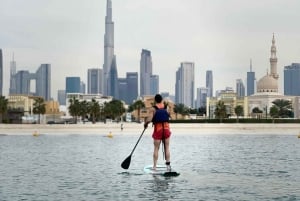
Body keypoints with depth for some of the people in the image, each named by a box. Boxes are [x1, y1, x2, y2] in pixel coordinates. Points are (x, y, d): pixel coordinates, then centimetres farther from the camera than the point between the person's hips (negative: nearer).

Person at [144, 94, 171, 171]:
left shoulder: (153, 109, -5)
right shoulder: (166, 107, 4)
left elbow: (149, 119, -16)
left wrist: (145, 124, 3)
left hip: (158, 130, -2)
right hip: (166, 128, 2)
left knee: (156, 148, 3)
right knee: (167, 148, 8)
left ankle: (154, 166, 0)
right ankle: (168, 164, 3)